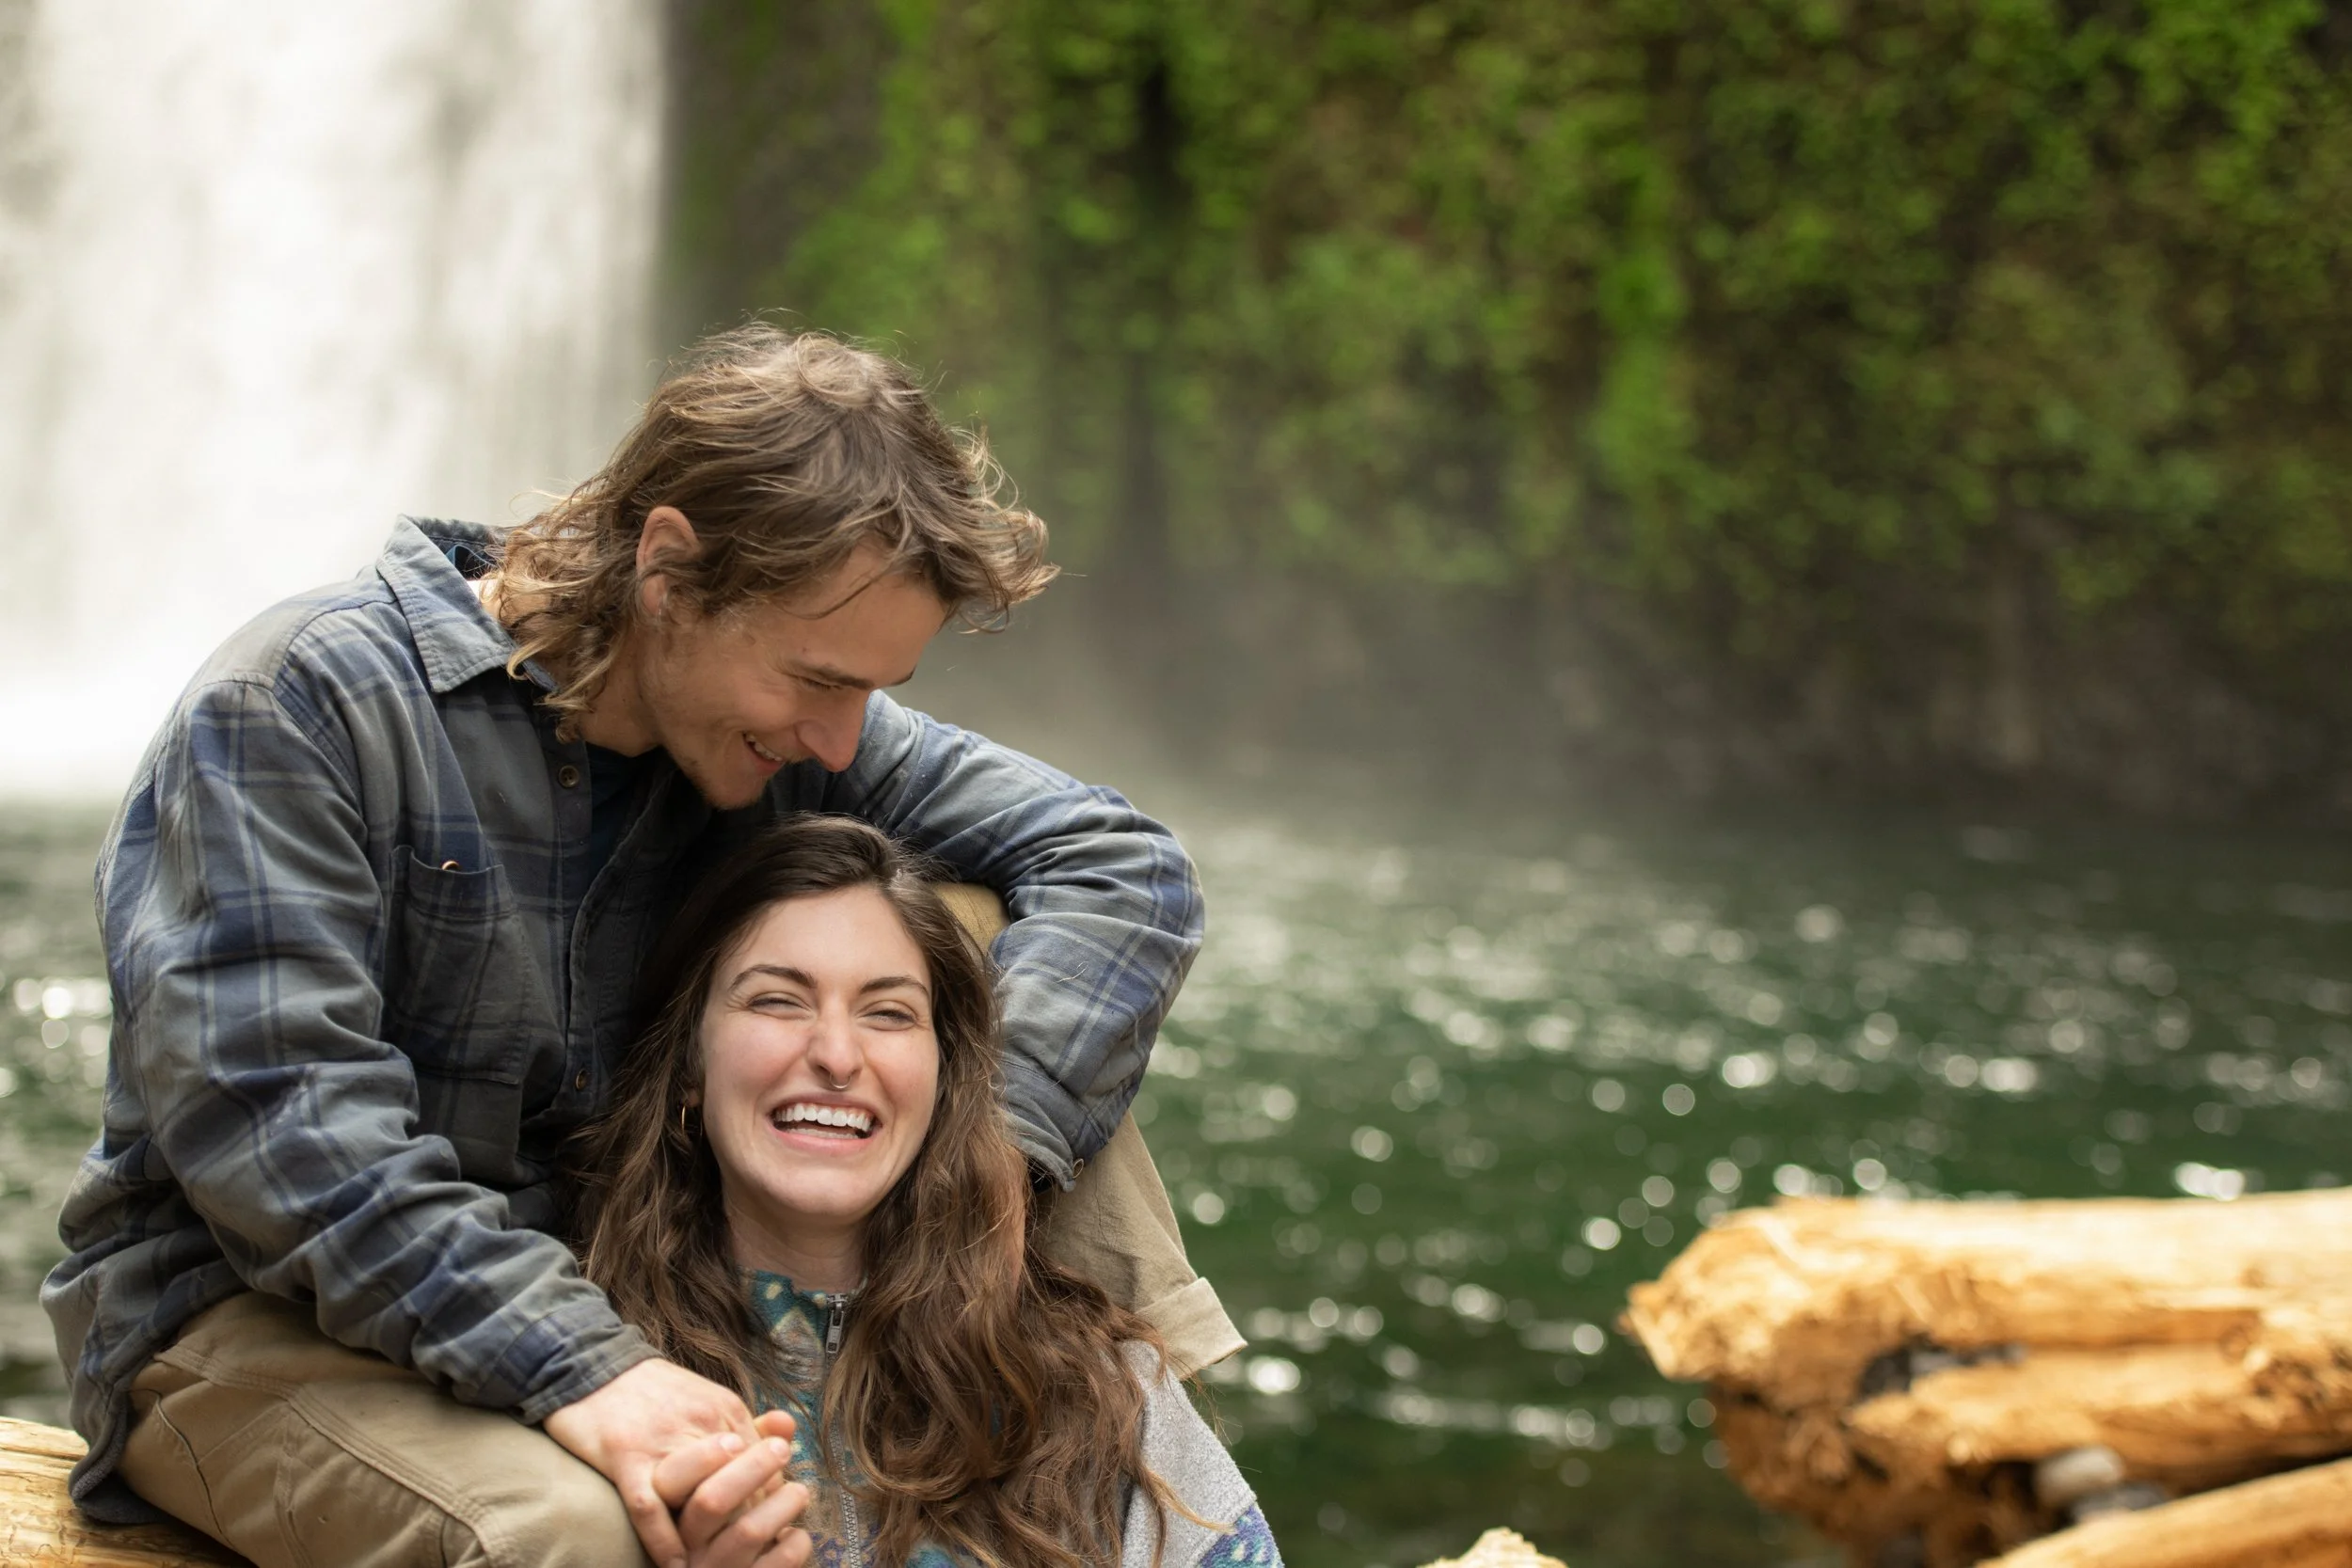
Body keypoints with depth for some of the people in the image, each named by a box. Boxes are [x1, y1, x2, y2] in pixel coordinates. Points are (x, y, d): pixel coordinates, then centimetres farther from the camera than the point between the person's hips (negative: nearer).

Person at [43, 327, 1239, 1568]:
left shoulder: (792, 736, -1)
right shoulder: (299, 706, -18)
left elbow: (1113, 860, -3)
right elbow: (272, 1116, -26)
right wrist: (575, 1369, -37)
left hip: (604, 1284, 6)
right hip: (252, 1319, -6)